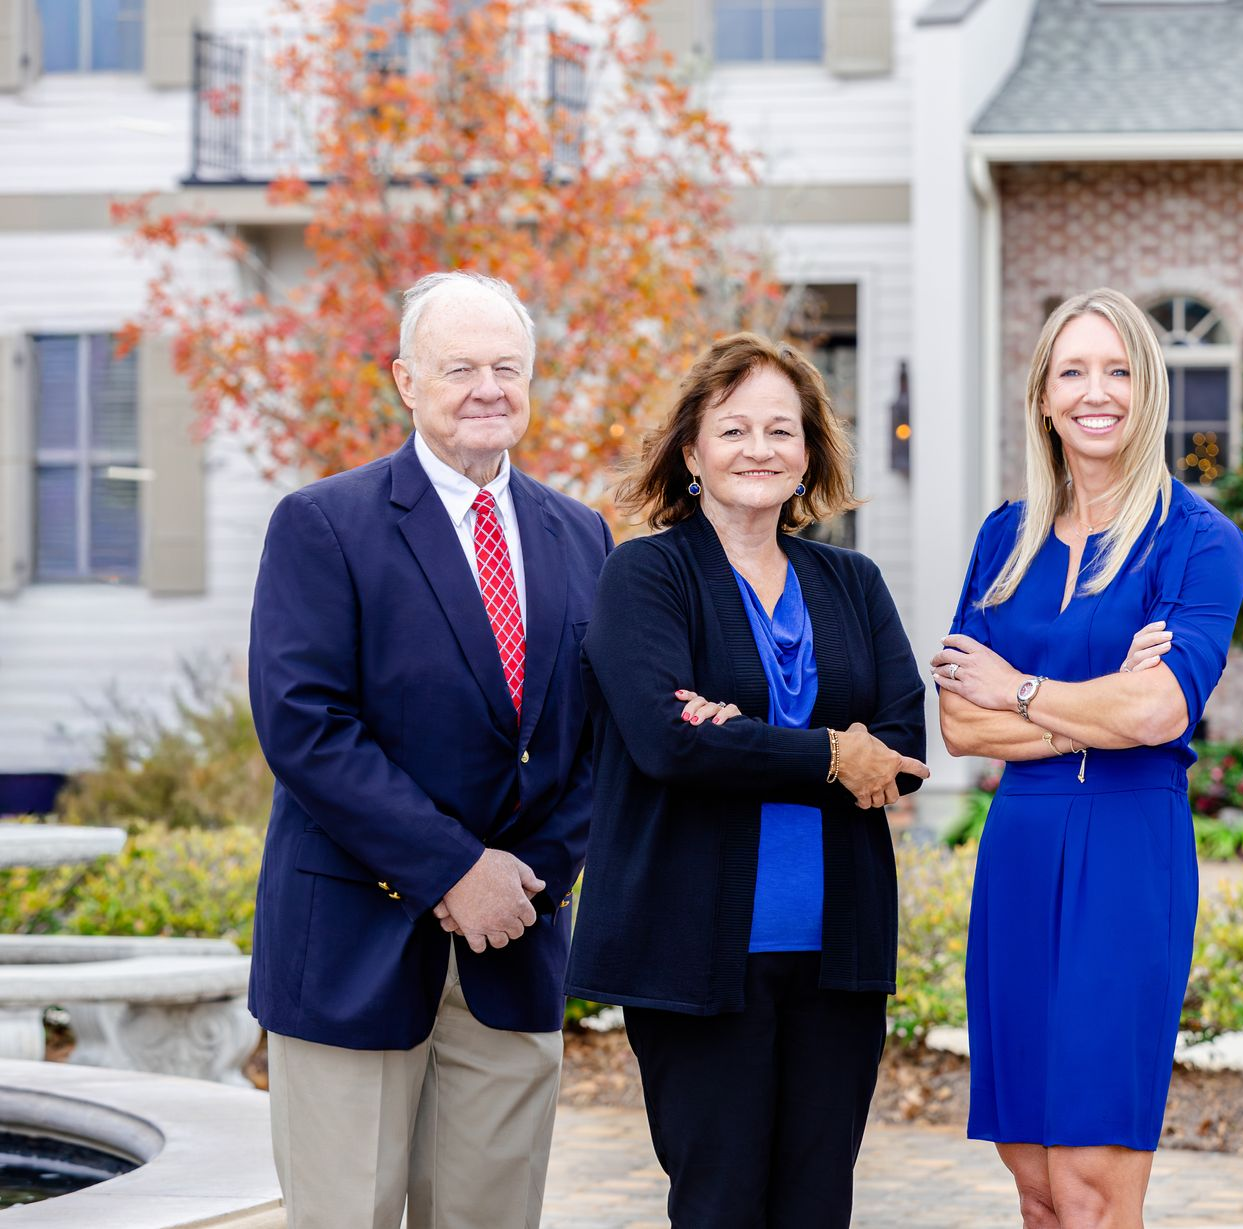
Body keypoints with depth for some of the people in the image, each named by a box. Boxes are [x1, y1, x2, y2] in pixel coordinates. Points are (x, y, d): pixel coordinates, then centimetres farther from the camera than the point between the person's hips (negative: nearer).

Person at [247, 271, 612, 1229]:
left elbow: (598, 730, 11)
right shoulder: (322, 525, -5)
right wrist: (452, 869, -16)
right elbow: (302, 724, -13)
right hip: (355, 946, -4)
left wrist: (538, 873, -5)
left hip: (515, 943, 5)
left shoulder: (581, 538, 12)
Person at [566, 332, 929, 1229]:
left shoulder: (853, 585, 13)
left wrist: (749, 743, -13)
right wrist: (827, 756, -10)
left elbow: (903, 749, 1)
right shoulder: (645, 575, -1)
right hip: (701, 946, -4)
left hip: (836, 951, 4)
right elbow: (666, 740, -16)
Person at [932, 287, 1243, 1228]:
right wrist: (1100, 711, -9)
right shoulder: (1007, 537, 12)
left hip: (1129, 852, -5)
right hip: (1019, 854, 5)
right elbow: (959, 722, 4)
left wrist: (1018, 689, -3)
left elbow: (1161, 709, -16)